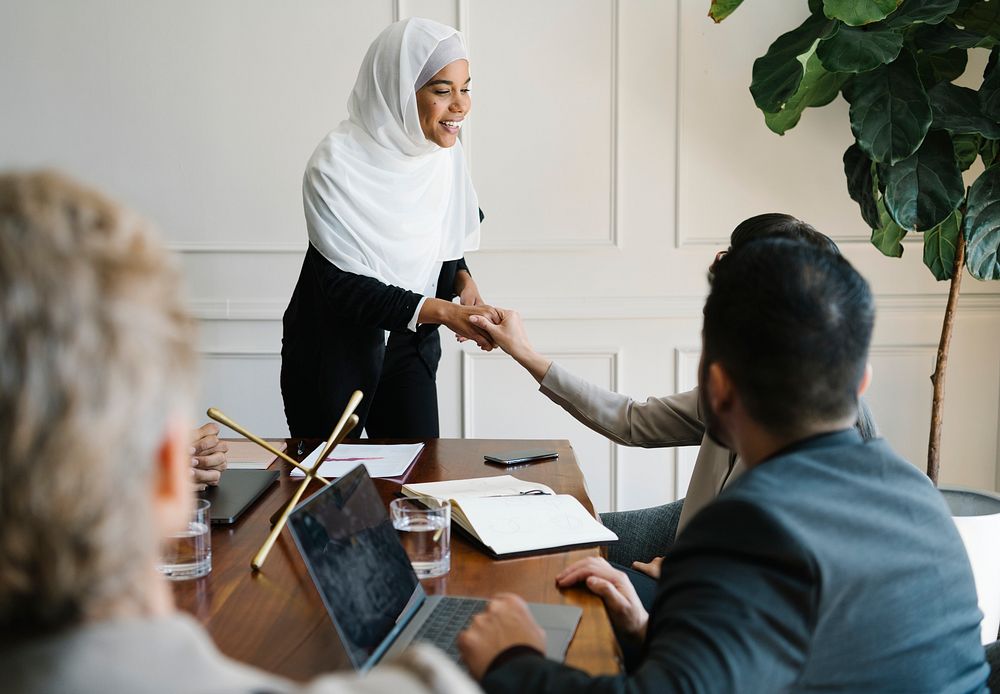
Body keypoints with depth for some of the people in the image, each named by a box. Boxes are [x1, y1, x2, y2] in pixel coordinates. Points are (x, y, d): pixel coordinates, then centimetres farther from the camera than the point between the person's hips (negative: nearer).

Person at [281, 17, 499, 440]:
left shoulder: (445, 152, -5)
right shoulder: (337, 164, -24)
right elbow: (345, 286, -26)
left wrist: (463, 281, -10)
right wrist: (445, 311, -33)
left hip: (409, 345, 5)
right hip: (334, 352, -5)